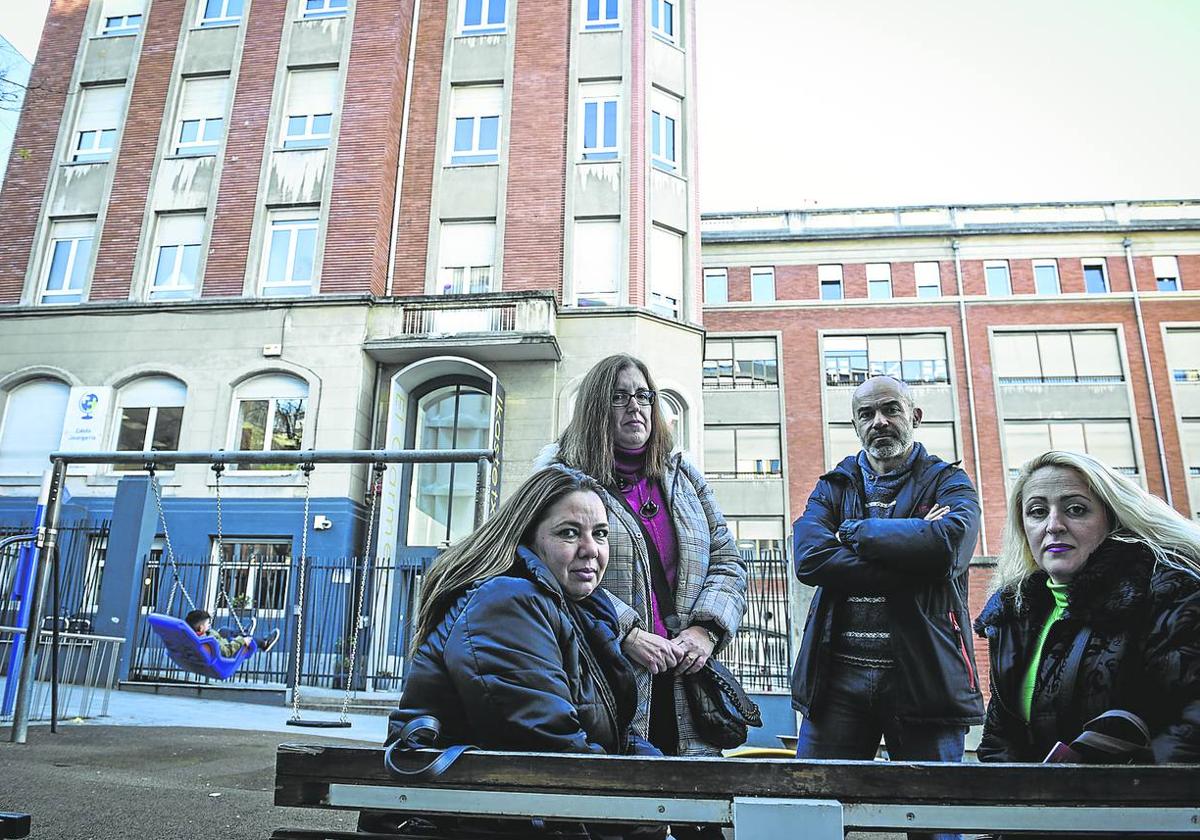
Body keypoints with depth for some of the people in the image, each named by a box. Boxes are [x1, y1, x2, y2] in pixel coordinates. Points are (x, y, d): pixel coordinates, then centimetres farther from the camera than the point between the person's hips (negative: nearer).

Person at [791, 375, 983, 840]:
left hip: (923, 675, -2)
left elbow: (949, 544, -16)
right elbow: (809, 558, -7)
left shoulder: (948, 483, 8)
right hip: (838, 675, 2)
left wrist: (854, 531, -6)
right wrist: (908, 564, -13)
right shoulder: (833, 487, 14)